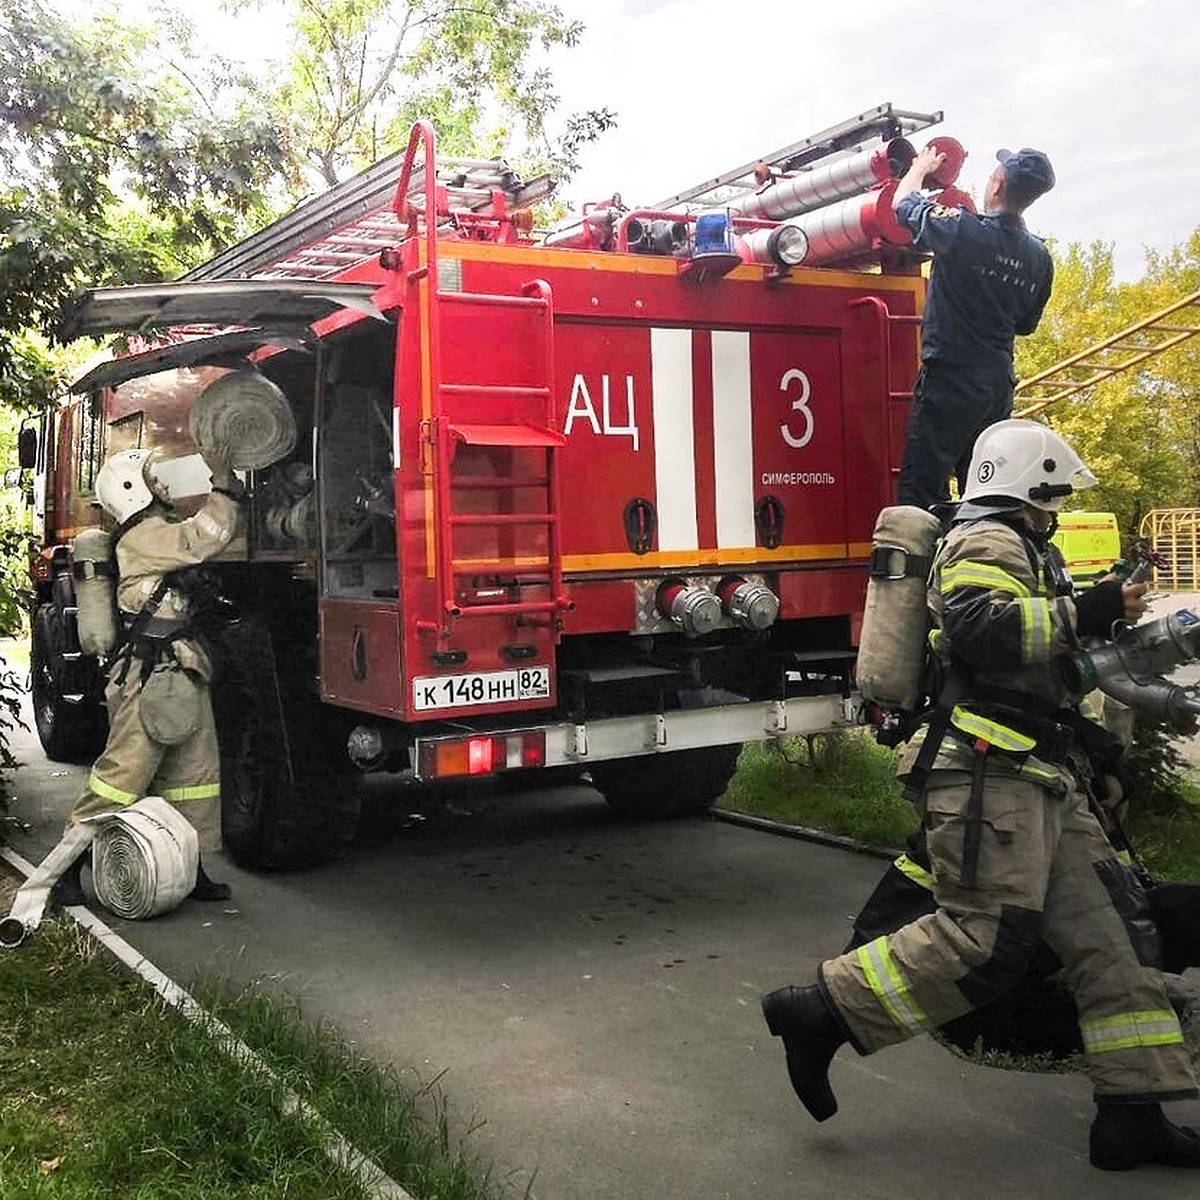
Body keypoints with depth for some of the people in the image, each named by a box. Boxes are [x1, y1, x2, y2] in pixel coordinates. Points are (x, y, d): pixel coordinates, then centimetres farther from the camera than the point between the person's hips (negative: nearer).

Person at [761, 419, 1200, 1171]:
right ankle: (821, 1012, -7)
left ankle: (1133, 1115, 8)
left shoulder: (1018, 552, 29)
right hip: (990, 773, -11)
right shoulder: (989, 542, -5)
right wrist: (1084, 614, -21)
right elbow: (982, 629, -26)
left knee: (1115, 931, 5)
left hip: (1039, 783, 11)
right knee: (985, 938, -17)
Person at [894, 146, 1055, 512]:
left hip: (949, 377, -7)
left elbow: (903, 202, 3)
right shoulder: (1039, 258, 5)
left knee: (921, 489, -7)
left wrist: (921, 167, 23)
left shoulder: (962, 231, -14)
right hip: (1000, 382, 7)